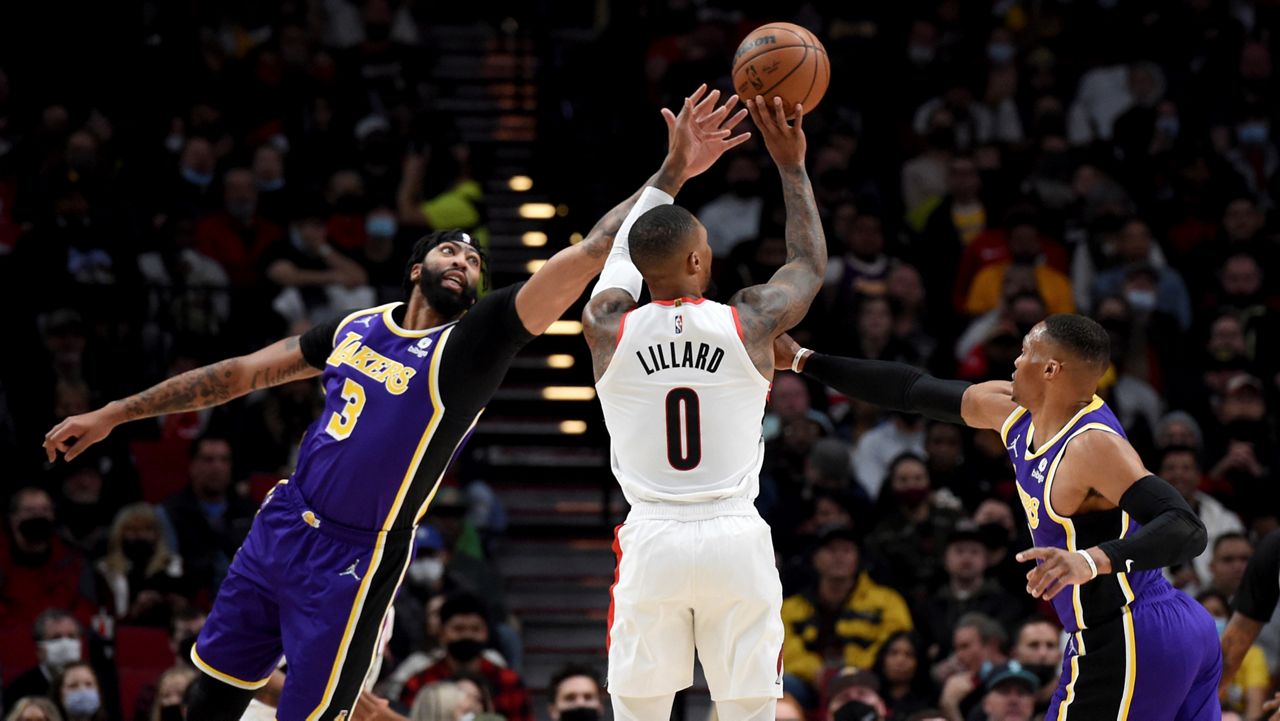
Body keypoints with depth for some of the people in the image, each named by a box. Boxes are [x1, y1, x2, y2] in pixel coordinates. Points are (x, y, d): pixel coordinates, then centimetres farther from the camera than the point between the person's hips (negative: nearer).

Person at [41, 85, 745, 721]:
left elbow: (590, 254, -18)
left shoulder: (470, 345, -8)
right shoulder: (355, 328, 8)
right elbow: (242, 372, 14)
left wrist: (672, 172, -27)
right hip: (280, 529, 5)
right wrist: (115, 414, 15)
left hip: (351, 564, -5)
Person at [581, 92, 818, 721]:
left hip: (650, 542, 1)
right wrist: (791, 166, 25)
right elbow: (811, 264, 18)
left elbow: (620, 250, 22)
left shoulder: (608, 327, 0)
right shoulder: (750, 323, -4)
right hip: (736, 541, -1)